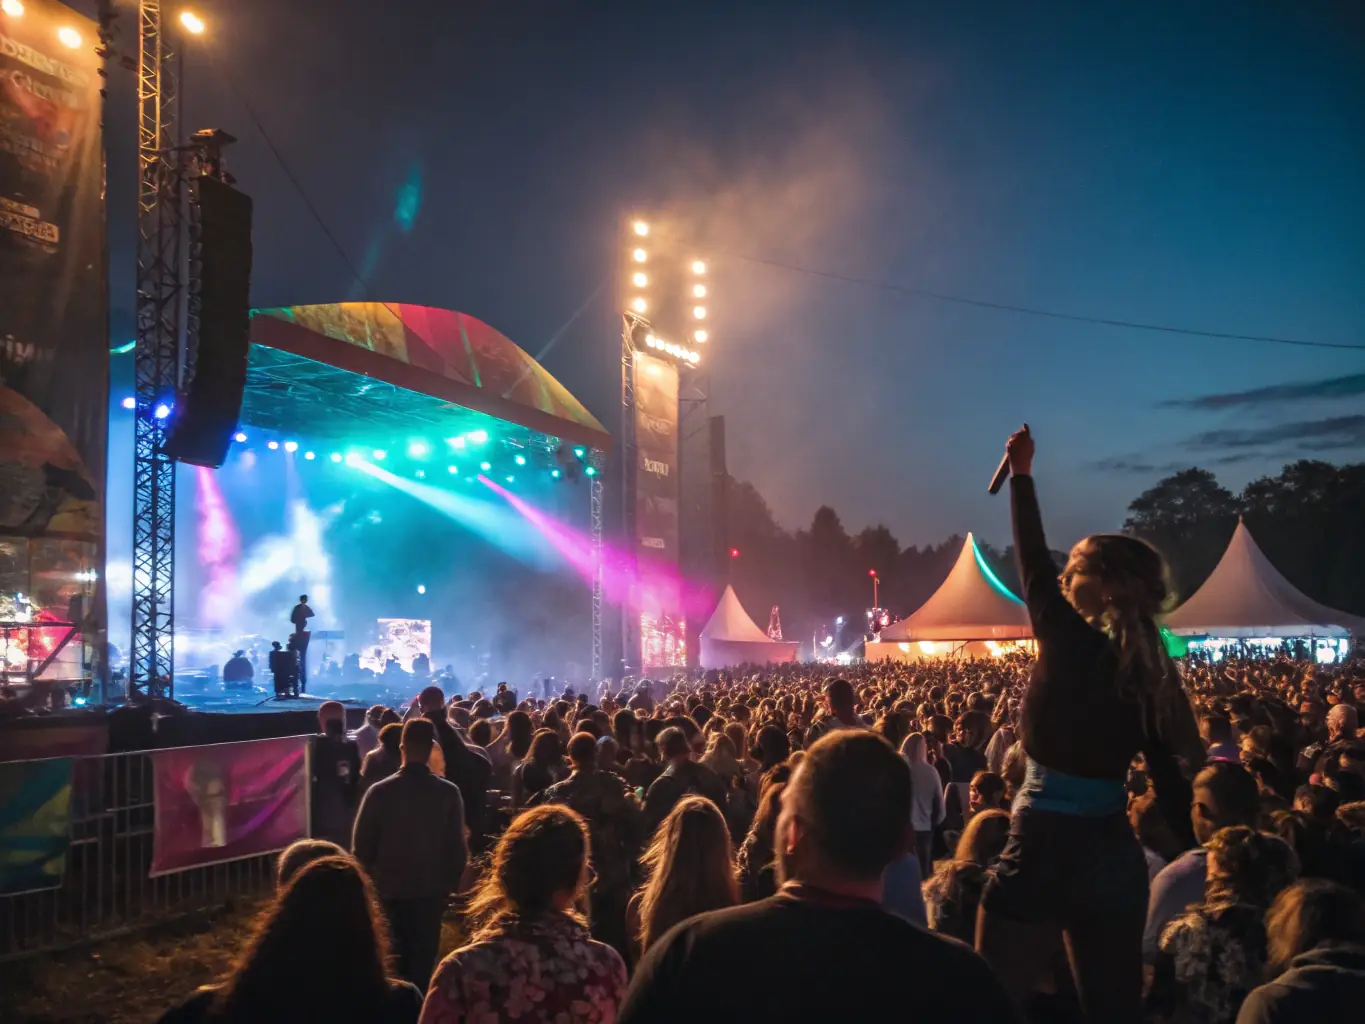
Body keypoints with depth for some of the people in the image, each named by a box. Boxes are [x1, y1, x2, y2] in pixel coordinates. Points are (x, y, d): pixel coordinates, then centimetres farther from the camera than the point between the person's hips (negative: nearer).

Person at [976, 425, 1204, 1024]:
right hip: (1113, 854, 7)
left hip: (1046, 849, -7)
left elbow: (1032, 563, -3)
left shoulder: (1071, 646, -14)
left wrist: (1022, 474, 7)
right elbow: (1171, 780, 6)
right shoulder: (1145, 670, 3)